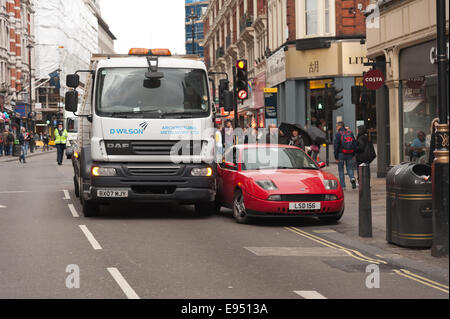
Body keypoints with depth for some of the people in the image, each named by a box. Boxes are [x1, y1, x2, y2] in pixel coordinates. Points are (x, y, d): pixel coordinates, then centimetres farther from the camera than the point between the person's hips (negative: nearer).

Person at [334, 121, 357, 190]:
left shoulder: (338, 134, -8)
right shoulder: (350, 133, 8)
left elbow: (336, 146, -11)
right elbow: (354, 144, 10)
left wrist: (336, 157, -7)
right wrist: (353, 154, 15)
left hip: (341, 154, -4)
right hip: (349, 154, 4)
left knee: (341, 170, 6)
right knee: (349, 168, 13)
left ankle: (342, 186, 6)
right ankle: (352, 178, -17)